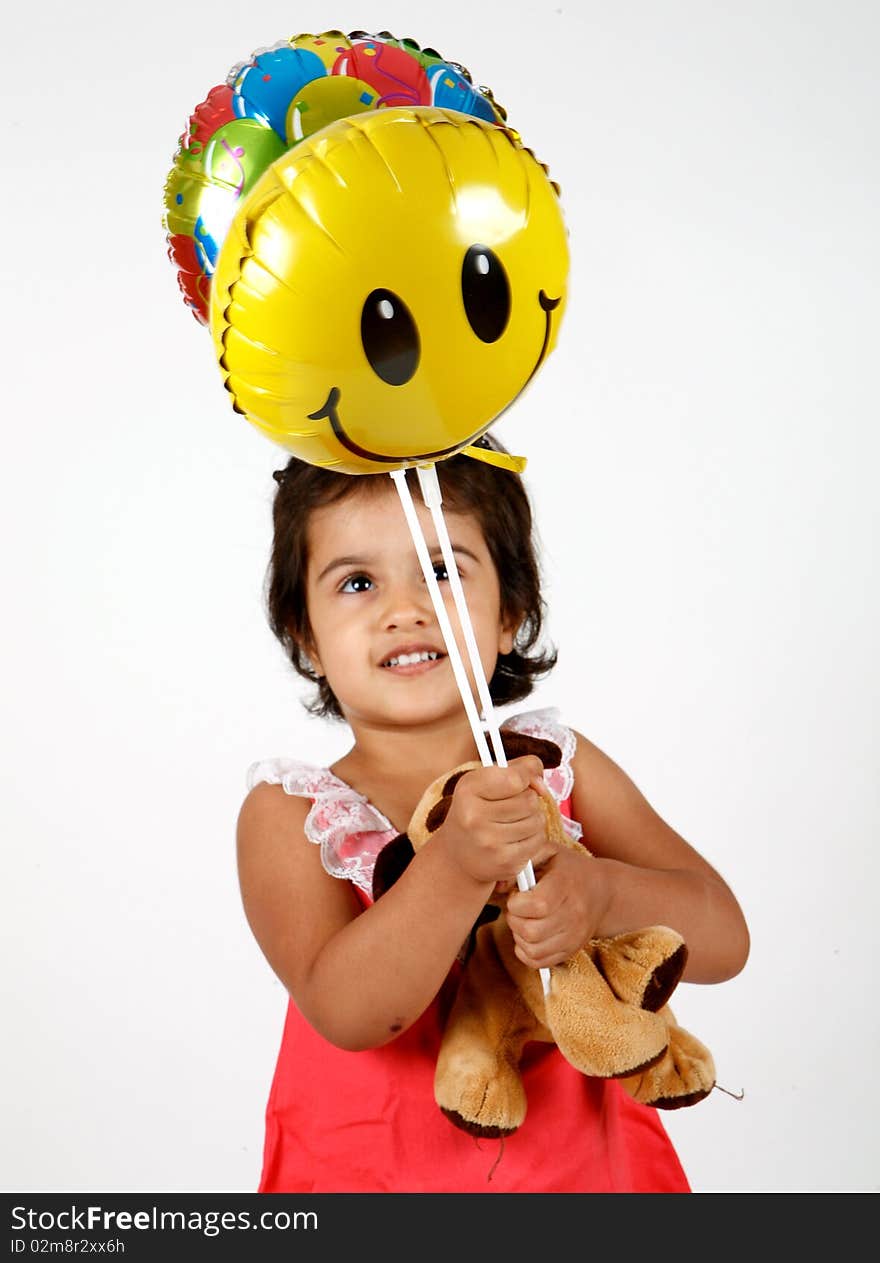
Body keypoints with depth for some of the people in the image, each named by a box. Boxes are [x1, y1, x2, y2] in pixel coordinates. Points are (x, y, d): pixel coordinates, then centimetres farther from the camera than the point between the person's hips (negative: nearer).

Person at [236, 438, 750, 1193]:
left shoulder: (561, 765, -9)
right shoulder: (290, 816, -15)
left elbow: (724, 939, -12)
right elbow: (344, 1013, -27)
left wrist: (601, 895, -31)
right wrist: (455, 866, -41)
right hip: (370, 1173, -1)